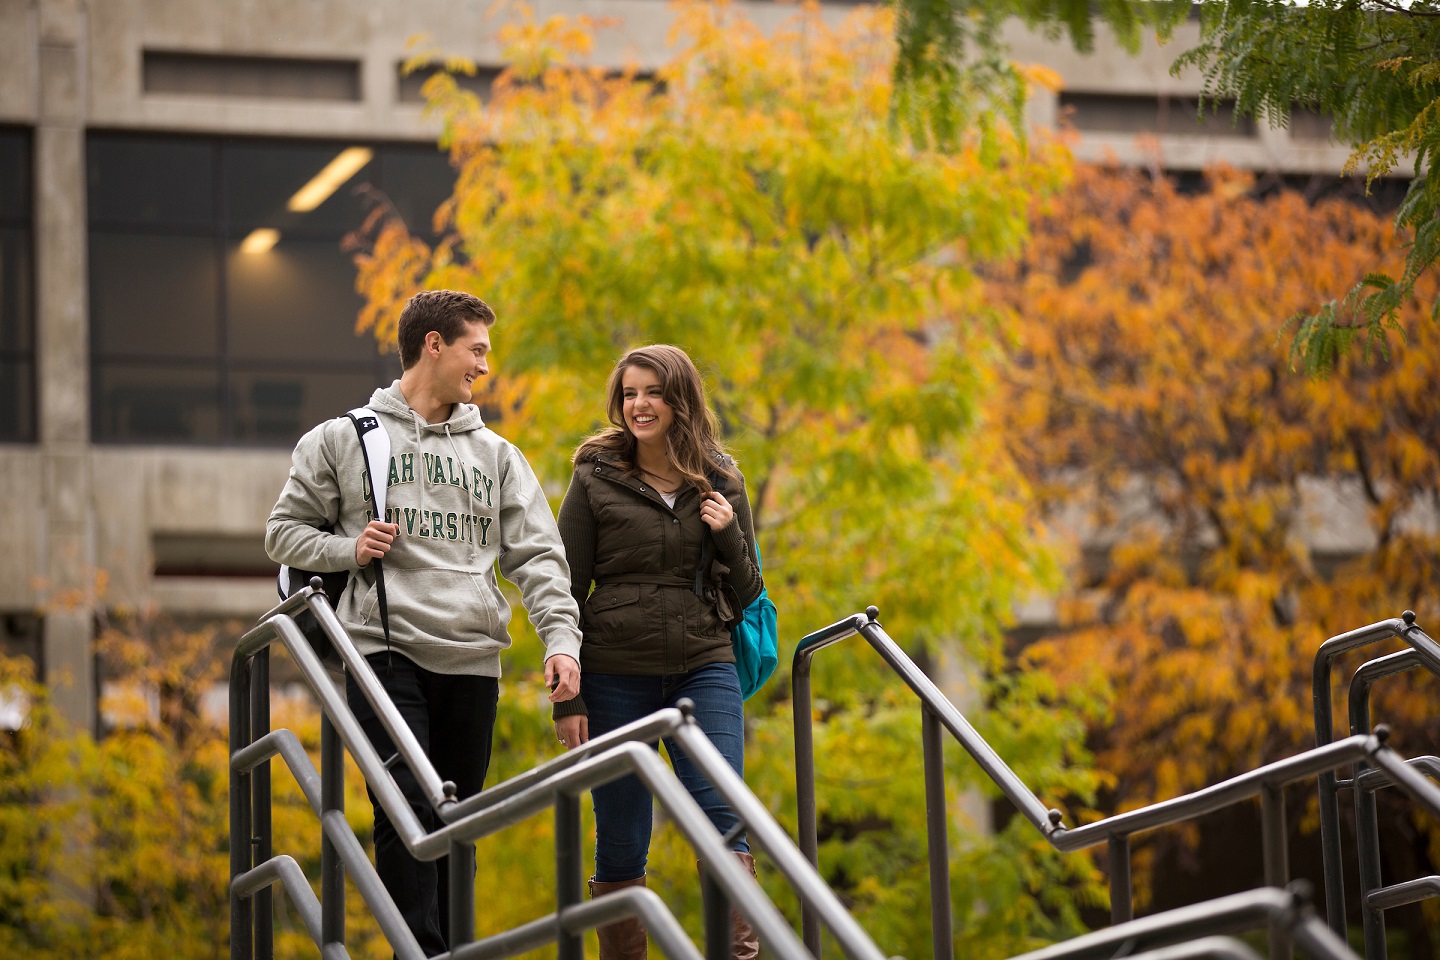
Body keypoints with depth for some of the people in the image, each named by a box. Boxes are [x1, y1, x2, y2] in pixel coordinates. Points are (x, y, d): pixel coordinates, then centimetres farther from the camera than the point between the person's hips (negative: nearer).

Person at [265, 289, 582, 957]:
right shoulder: (345, 439, 9)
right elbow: (285, 532, 11)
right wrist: (347, 550, -8)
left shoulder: (496, 455, 17)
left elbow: (538, 557, 9)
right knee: (408, 814, -16)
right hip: (385, 651, -4)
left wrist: (561, 640, -6)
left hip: (472, 662, 4)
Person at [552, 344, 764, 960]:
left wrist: (729, 536, -6)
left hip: (703, 669, 1)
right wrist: (567, 698, -3)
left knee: (722, 820, -13)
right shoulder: (595, 480, 2)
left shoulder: (721, 482, 9)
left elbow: (746, 595, 13)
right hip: (615, 674, -1)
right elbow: (565, 592, 3)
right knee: (620, 843, 2)